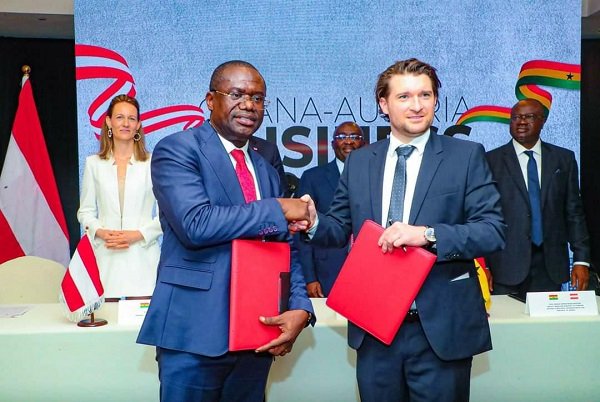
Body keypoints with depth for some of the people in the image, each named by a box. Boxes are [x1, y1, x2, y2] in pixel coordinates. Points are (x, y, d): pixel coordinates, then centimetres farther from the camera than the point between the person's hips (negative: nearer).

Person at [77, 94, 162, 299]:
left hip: (142, 256, -2)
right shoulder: (94, 163, 10)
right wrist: (100, 232, -7)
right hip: (105, 257, 2)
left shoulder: (153, 163, 3)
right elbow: (85, 211, 12)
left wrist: (138, 234, -11)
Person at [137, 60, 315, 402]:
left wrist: (300, 307, -6)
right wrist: (278, 209, -14)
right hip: (195, 333, -6)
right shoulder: (177, 150, -7)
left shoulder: (266, 170, 13)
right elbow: (195, 225, -22)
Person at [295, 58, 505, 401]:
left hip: (441, 331, -2)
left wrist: (428, 234, -24)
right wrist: (314, 222, -12)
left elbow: (493, 231, -10)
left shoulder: (466, 156, -3)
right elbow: (341, 228, 9)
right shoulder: (359, 161, 7)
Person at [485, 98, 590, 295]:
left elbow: (574, 212, 9)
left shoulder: (564, 159, 9)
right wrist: (483, 265, -5)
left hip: (550, 267, 2)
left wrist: (581, 260, 3)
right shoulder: (492, 160, 1)